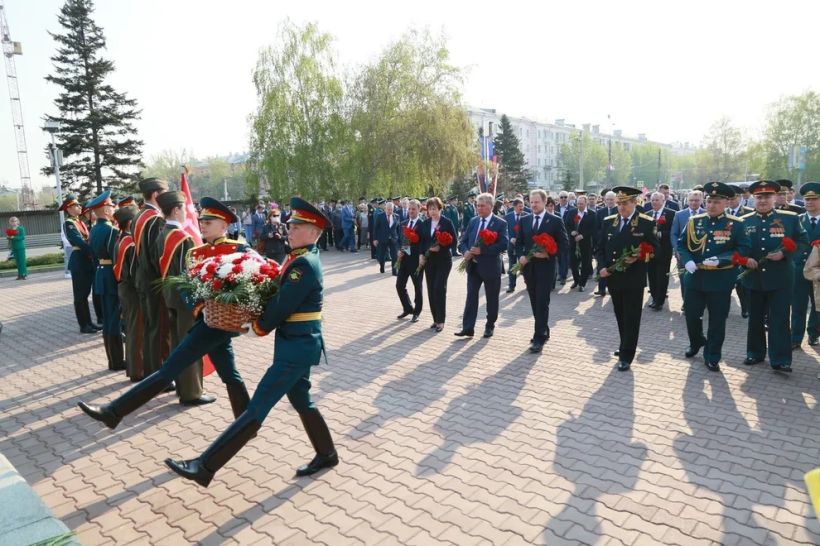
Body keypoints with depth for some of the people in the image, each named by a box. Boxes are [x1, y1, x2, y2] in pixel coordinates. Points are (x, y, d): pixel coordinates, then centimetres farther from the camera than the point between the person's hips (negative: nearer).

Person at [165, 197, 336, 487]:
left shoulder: (304, 264, -20)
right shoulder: (302, 258, 11)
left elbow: (282, 306, -20)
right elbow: (283, 298, 14)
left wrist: (258, 328, -4)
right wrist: (258, 319, 0)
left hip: (297, 346, -10)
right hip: (299, 343, 10)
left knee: (257, 408, -6)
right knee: (302, 402, 21)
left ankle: (205, 467, -1)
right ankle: (327, 454, 35)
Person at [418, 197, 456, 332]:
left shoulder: (447, 222, -7)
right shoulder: (425, 223, 8)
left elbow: (454, 241, -7)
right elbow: (422, 241, 13)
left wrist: (440, 247, -18)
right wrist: (421, 254, -1)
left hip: (443, 260, -5)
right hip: (429, 260, 5)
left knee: (439, 289, -9)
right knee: (431, 290, 5)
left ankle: (441, 321, 0)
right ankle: (435, 319, 16)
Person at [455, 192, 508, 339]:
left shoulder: (500, 223, -7)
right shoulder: (473, 221, 9)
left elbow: (503, 245, -18)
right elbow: (463, 240, 11)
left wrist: (482, 250, -24)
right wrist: (465, 251, -11)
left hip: (490, 266, -4)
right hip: (473, 266, 4)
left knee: (492, 298, 9)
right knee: (471, 296, 1)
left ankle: (490, 326, 24)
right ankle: (468, 328, 2)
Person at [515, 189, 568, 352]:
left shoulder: (555, 221, -4)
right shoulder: (524, 220, 9)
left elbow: (564, 244, -4)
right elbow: (519, 242, 13)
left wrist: (548, 254, -17)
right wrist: (520, 256, -6)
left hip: (545, 267, -5)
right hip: (528, 267, 5)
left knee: (542, 303, -6)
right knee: (535, 303, 12)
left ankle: (539, 338, -3)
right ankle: (543, 332, 26)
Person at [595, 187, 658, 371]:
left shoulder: (646, 223, -6)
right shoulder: (608, 222, 6)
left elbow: (654, 249, -3)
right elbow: (600, 248, 9)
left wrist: (638, 258, -21)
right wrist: (602, 267, -6)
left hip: (634, 280, -4)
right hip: (613, 278, 4)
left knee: (631, 318, 2)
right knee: (620, 316, 16)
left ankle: (626, 356, 9)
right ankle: (625, 347, 33)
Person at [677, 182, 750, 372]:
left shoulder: (736, 224, -4)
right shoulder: (694, 221, 4)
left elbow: (744, 249, -8)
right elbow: (682, 244, 7)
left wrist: (720, 260, -22)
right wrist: (687, 260, -12)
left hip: (721, 281, -2)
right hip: (695, 278, 3)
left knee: (717, 320, 6)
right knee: (691, 314, 10)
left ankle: (712, 357, 20)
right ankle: (696, 343, 38)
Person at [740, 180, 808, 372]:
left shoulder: (791, 218, 0)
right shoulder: (744, 221, 4)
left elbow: (803, 242, -1)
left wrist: (784, 253, -17)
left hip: (780, 279, -2)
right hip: (754, 278, 2)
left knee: (780, 319, -2)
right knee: (755, 318, 13)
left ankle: (780, 360, 5)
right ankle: (755, 353, 26)